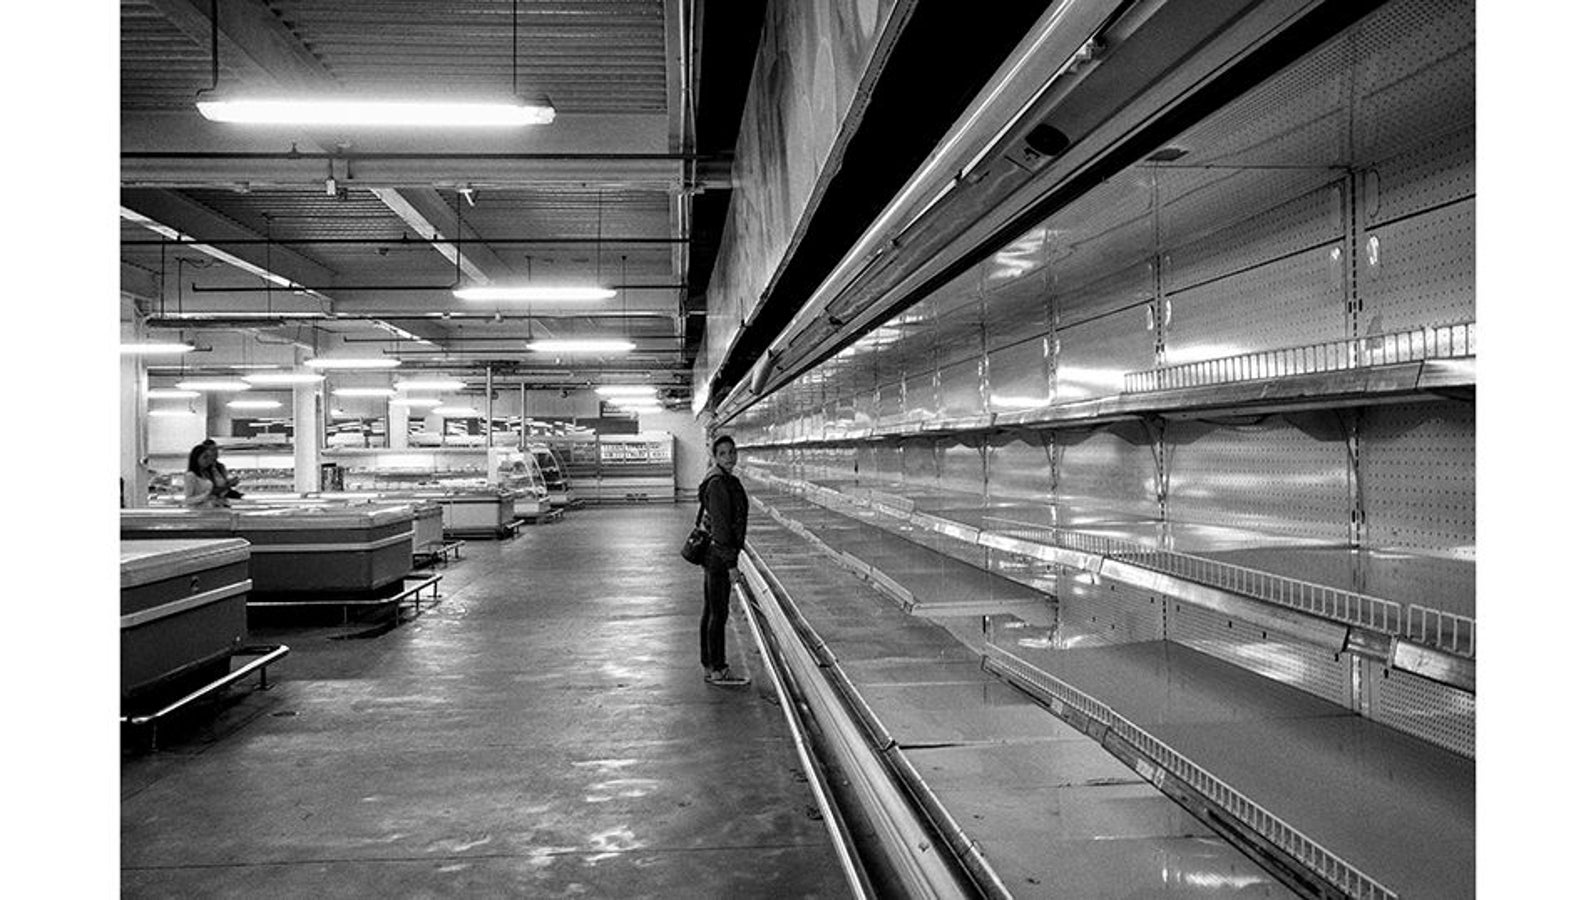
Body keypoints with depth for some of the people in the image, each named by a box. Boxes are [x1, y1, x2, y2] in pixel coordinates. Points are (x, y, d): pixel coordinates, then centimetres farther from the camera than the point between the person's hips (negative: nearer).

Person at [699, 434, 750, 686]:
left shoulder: (727, 481, 13)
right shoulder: (718, 484, -18)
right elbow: (720, 526, -21)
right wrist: (731, 563, -21)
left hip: (712, 554, 10)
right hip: (719, 554, -10)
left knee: (711, 611, 15)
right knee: (718, 613, -3)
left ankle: (709, 667, 23)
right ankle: (718, 671, 5)